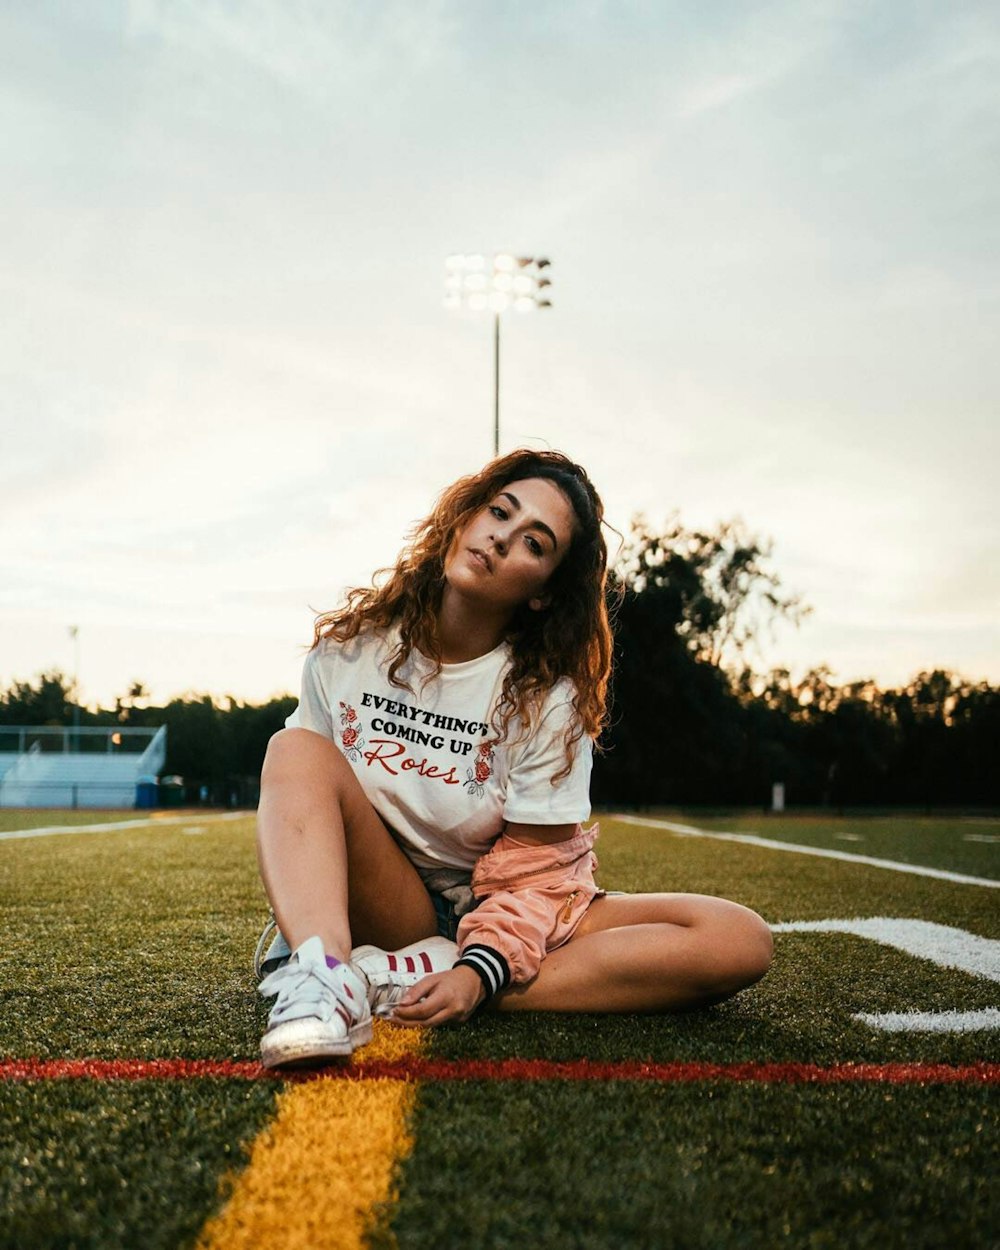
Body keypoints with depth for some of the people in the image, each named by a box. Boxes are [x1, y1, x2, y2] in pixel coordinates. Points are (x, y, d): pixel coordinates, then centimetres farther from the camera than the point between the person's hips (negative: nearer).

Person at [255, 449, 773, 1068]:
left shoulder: (545, 696, -9)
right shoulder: (348, 648, -3)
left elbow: (535, 871, -10)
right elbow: (299, 778, 6)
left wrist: (477, 975, -27)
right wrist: (308, 923, -8)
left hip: (494, 924, 0)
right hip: (382, 911, 1)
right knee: (298, 747, -23)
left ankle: (406, 978, -33)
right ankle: (323, 974, -45)